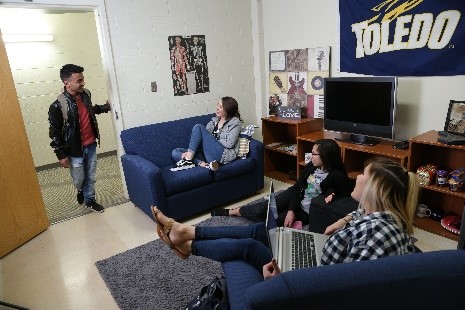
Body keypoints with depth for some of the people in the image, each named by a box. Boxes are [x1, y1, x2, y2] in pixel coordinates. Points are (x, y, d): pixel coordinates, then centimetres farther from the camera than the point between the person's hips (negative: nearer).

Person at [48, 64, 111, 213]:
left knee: (91, 177, 17)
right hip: (75, 150, -5)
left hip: (91, 145, 5)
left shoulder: (85, 94, -4)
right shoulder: (57, 106, -22)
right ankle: (81, 190, 46)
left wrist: (105, 107, 11)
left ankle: (89, 200, 36)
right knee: (79, 180, 13)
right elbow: (55, 133, -14)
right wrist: (61, 155, -11)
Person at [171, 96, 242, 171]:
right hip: (209, 153, 7)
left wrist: (212, 140, -2)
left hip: (225, 155, -7)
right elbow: (205, 135, 9)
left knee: (198, 127, -18)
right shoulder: (215, 120, 18)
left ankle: (188, 160, -23)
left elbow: (229, 144, -10)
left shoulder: (235, 122, 1)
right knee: (175, 152, -7)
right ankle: (202, 163, -29)